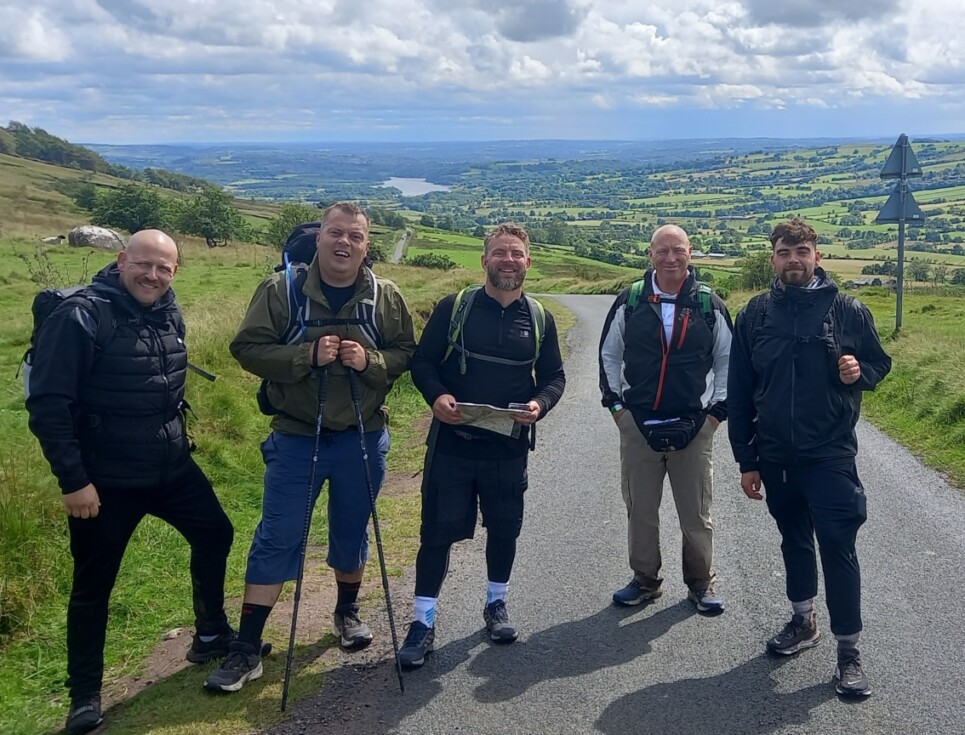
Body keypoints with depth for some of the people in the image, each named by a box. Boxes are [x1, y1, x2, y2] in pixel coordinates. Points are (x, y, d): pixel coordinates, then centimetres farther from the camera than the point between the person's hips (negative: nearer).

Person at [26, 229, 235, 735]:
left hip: (172, 467, 7)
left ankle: (211, 635, 39)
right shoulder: (80, 316, -18)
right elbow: (48, 404, -19)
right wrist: (73, 480, -20)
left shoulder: (170, 314, 4)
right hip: (106, 480, -7)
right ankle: (84, 693, 21)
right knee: (93, 584, 5)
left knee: (214, 535, 17)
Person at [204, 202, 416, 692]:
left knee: (352, 533, 17)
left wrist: (370, 361, -18)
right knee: (277, 539, 1)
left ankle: (347, 611, 42)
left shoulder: (385, 297, -2)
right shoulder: (281, 290, -8)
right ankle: (247, 648, 10)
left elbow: (406, 354, 2)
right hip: (295, 436, -2)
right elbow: (248, 348, -10)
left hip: (362, 437, 2)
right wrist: (308, 355, -23)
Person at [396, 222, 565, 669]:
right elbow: (423, 361, 0)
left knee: (504, 529, 14)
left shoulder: (540, 318, 5)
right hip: (453, 442, -2)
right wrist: (436, 396, -20)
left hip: (510, 447, 3)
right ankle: (423, 621, 12)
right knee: (438, 531, 1)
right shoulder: (453, 307, -3)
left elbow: (554, 376, 9)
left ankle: (496, 605, 35)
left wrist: (539, 404, -12)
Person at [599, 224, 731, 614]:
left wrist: (718, 409, 3)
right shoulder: (629, 301, 1)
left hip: (694, 427, -1)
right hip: (637, 425, 1)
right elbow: (608, 355, 11)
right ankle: (645, 581, 25)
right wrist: (615, 403, 6)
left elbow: (727, 361, 9)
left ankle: (701, 584, 23)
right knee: (640, 510, 9)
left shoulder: (710, 305, 0)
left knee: (696, 513, 6)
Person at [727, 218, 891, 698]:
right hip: (775, 456, 3)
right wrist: (746, 460, 2)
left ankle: (848, 653, 7)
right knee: (794, 541, 18)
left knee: (838, 549, -4)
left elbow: (879, 363, 8)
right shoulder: (756, 314, 1)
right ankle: (803, 622, 37)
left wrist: (860, 372, -18)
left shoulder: (847, 310, -4)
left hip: (830, 455, -3)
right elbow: (739, 392, 3)